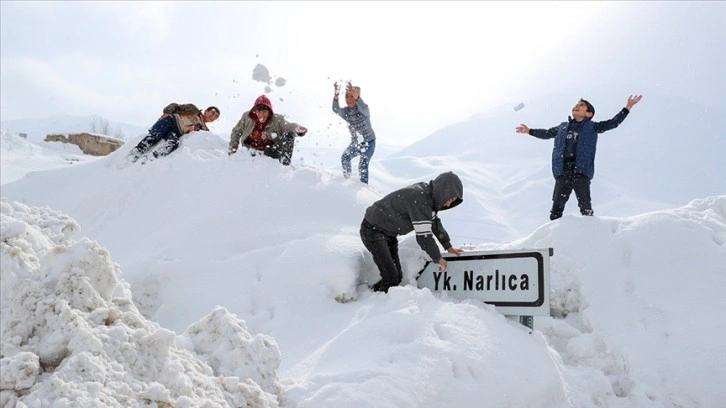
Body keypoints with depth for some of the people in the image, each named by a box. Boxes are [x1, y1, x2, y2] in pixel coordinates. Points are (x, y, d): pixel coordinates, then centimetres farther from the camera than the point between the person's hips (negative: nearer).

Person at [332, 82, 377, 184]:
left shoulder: (364, 109, -20)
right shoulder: (345, 111, -7)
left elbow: (363, 108, -46)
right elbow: (336, 110, -28)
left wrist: (356, 96, -67)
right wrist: (336, 96, -48)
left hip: (369, 142, -5)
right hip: (355, 142, 5)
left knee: (363, 166, -18)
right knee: (345, 158, -14)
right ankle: (347, 178, 8)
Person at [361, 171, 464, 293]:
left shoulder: (427, 195, 0)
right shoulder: (420, 200, -29)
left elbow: (435, 223, 16)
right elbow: (424, 236, -28)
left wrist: (448, 247, 16)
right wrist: (438, 259, -15)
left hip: (388, 233, 10)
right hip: (373, 229, -10)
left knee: (398, 277, 6)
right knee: (391, 277, -17)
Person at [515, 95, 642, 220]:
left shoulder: (591, 127, 13)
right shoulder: (563, 127, 22)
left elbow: (613, 123, 10)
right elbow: (547, 133, 35)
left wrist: (627, 108, 4)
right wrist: (529, 131, 39)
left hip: (581, 171, -3)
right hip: (562, 171, 3)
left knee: (585, 206, -3)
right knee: (557, 205, 1)